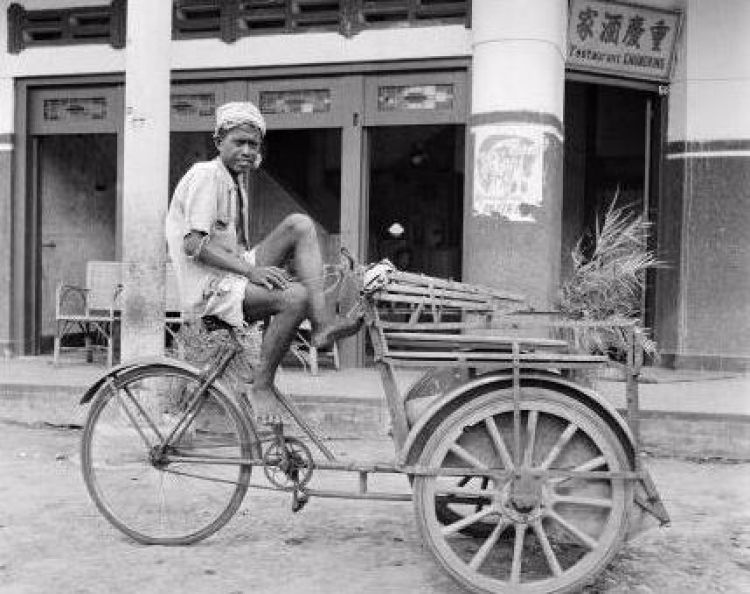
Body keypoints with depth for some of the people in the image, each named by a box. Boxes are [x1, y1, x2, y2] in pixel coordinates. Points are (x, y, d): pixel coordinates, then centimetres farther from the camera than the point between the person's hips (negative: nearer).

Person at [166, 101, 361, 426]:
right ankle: (261, 385, -15)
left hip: (233, 275, 9)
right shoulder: (205, 175, -10)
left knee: (300, 224, -5)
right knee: (295, 296, -29)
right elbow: (194, 245, -20)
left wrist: (258, 268, 6)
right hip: (207, 289, -9)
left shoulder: (236, 180, 18)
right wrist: (250, 269, -26)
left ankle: (322, 322, -14)